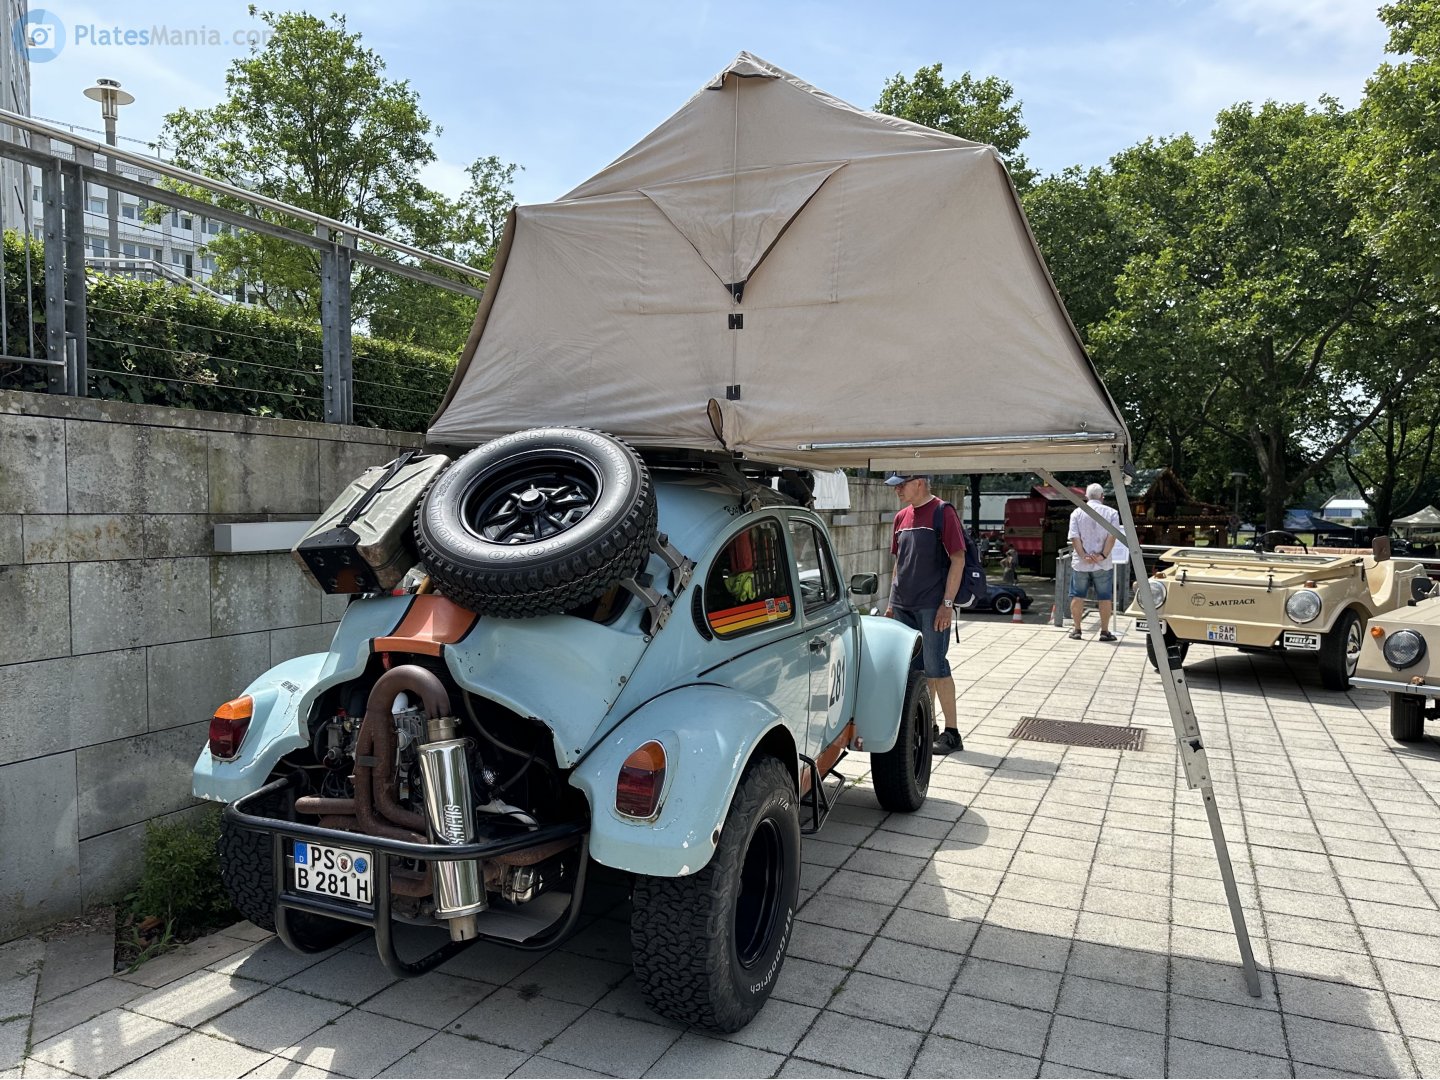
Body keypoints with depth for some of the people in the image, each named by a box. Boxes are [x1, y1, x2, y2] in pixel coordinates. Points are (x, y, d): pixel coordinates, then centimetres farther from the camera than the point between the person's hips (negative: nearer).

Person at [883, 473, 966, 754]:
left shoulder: (943, 513, -9)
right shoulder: (902, 517, 12)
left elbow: (958, 559, -11)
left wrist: (947, 603, -16)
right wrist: (892, 602, 16)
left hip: (932, 605, -7)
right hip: (903, 605, 7)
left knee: (935, 668, -4)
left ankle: (951, 733, 6)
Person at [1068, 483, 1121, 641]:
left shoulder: (1077, 512, 2)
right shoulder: (1111, 512, 0)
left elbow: (1074, 537, -7)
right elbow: (1112, 536, -11)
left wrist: (1083, 556, -10)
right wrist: (1103, 555, -12)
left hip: (1080, 563, 1)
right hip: (1103, 564, -1)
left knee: (1077, 596, 9)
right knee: (1105, 598, 7)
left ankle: (1076, 629, 12)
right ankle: (1104, 631, 10)